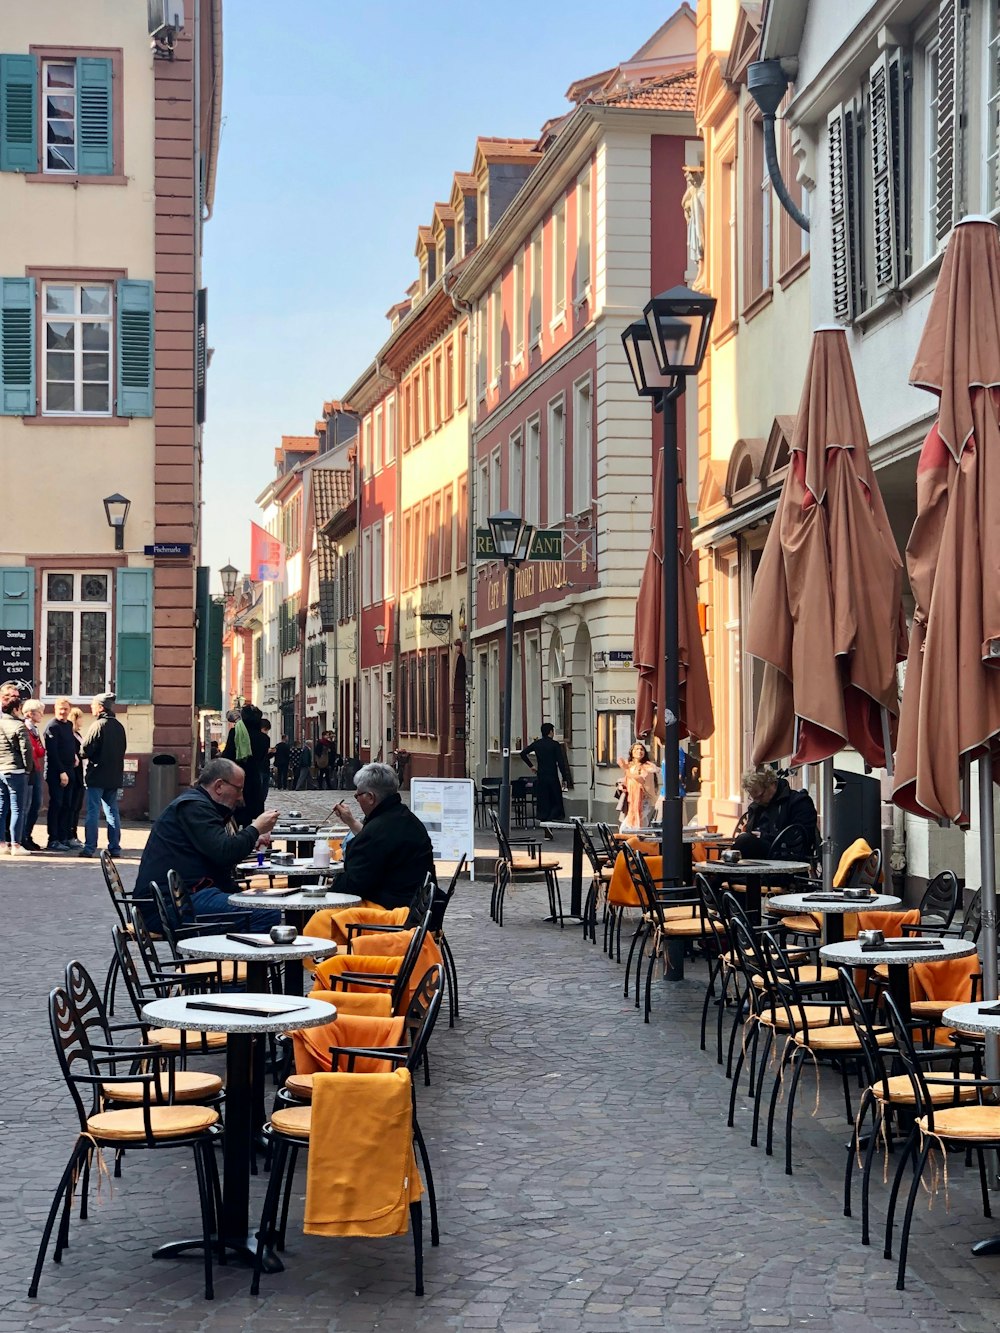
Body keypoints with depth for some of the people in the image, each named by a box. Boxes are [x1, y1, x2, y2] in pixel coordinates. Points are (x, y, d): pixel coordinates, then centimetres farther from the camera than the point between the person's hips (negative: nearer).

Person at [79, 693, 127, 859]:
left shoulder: (99, 725, -13)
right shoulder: (119, 727, 9)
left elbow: (85, 750, -14)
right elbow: (123, 749, 15)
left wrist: (82, 753, 7)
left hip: (97, 776, -6)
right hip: (114, 776, 6)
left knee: (93, 811, -3)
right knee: (112, 811, 10)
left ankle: (89, 847, -3)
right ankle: (115, 847, 9)